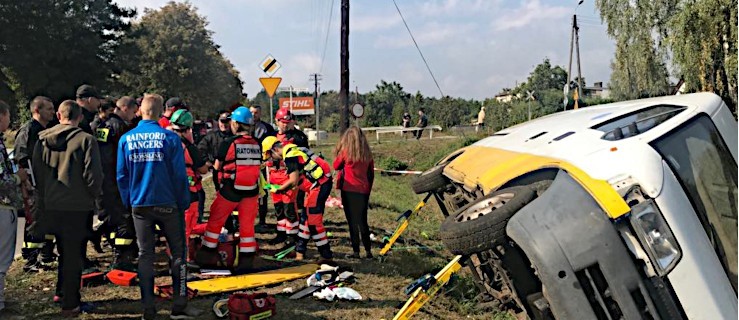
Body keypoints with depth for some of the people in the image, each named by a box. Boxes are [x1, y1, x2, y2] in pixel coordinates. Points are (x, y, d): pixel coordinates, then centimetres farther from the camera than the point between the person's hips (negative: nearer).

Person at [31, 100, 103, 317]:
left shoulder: (42, 139, 4)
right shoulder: (86, 140, -12)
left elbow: (36, 173, 9)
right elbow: (93, 174, -16)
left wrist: (43, 198, 18)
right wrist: (93, 195, 2)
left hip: (51, 205, 5)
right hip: (78, 207, -5)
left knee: (65, 251, 23)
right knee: (74, 254, 4)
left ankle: (62, 292, 34)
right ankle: (70, 305, 10)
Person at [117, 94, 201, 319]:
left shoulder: (126, 139, 0)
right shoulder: (170, 138, -9)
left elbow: (122, 176, 4)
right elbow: (179, 174, -9)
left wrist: (128, 202, 14)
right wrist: (184, 202, 0)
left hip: (140, 206, 3)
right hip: (167, 204, -3)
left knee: (145, 255, 10)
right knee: (177, 253, 8)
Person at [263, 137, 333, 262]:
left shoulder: (290, 155, -15)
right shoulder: (292, 150, 15)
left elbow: (294, 181, -18)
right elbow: (297, 179, 18)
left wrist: (279, 189, -3)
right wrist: (283, 187, 12)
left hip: (320, 184, -11)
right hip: (320, 183, 11)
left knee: (313, 221, -7)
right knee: (306, 217, 17)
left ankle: (326, 255, -1)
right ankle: (300, 251, 26)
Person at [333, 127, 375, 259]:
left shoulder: (346, 151, -7)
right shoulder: (367, 153, 5)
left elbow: (336, 166, 7)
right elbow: (371, 174, 10)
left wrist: (339, 152, 15)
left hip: (349, 190, -4)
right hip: (363, 191, 4)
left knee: (352, 221, 2)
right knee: (363, 221, 14)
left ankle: (356, 251, 2)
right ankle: (368, 250, 15)